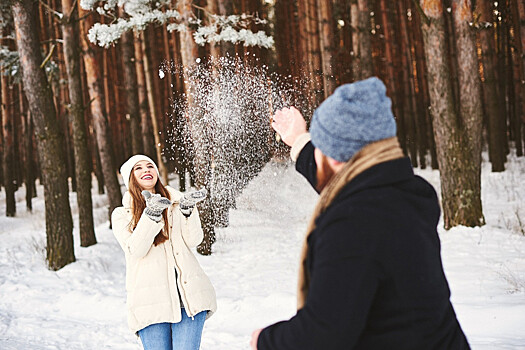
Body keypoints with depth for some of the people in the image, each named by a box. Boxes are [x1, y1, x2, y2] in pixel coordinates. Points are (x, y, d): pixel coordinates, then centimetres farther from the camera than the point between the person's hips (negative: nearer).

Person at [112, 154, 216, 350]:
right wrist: (151, 214, -20)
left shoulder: (176, 203, 15)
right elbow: (135, 250, -8)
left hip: (188, 296, 1)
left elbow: (193, 240, 2)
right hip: (151, 299, -1)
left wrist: (187, 209, -14)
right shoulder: (121, 215, 10)